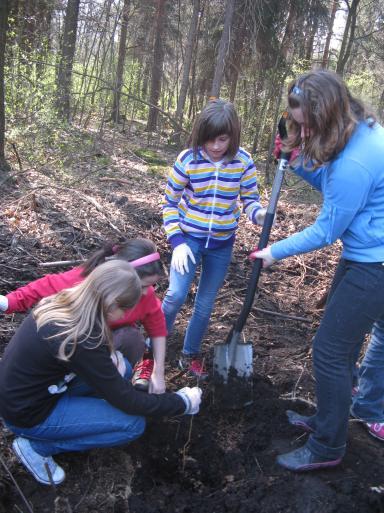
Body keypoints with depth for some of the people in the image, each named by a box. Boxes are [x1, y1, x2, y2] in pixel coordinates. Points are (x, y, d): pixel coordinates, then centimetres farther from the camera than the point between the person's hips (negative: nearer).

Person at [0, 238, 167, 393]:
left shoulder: (145, 292, -24)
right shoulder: (81, 279, -34)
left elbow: (157, 327, -13)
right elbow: (43, 288, -22)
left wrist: (158, 373, -15)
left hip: (117, 338, 1)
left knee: (130, 338, -34)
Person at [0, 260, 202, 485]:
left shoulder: (64, 301, -10)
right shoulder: (78, 340, -33)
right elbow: (127, 401, -23)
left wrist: (111, 355, -6)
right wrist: (183, 402, -12)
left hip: (24, 391, 8)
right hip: (27, 413, -8)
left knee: (121, 369, 5)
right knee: (133, 423, -8)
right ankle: (36, 445, -1)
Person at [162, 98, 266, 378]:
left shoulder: (244, 161, -10)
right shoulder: (187, 160, -13)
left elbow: (250, 199, -1)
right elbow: (170, 204, -6)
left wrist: (260, 214, -25)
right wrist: (177, 241, -16)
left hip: (222, 244, 2)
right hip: (189, 239, -2)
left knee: (205, 304, 11)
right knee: (176, 295, -18)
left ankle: (191, 355, 32)